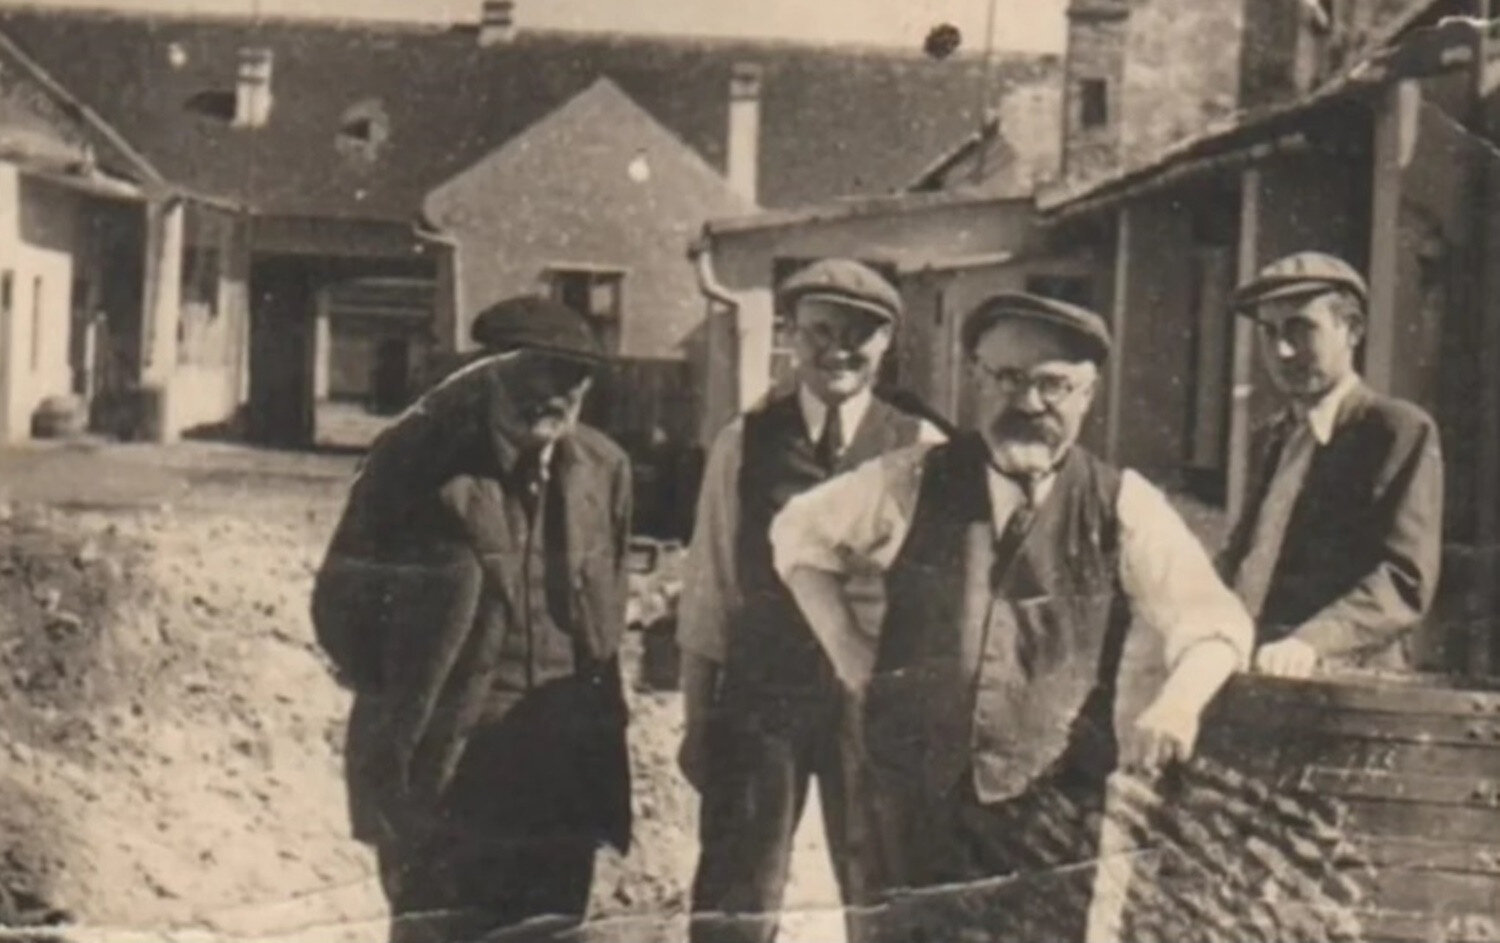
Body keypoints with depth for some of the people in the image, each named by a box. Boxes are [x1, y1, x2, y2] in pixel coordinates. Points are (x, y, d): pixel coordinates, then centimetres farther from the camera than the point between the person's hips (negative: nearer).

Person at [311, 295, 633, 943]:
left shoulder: (603, 470, 7)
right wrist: (402, 707, 0)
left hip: (560, 790, 4)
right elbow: (338, 599, 2)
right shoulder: (417, 457, -5)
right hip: (435, 779, -4)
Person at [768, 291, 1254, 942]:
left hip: (1051, 810, -1)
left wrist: (1177, 704, -21)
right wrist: (846, 649, 7)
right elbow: (800, 533, 19)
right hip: (915, 797, 2)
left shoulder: (1122, 508, 0)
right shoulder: (914, 484, 4)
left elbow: (1215, 624, -1)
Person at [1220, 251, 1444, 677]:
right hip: (1248, 672, 5)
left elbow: (1406, 579, -9)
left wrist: (1311, 642, -22)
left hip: (1346, 680, -5)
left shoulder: (1403, 430, 0)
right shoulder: (1269, 440, 20)